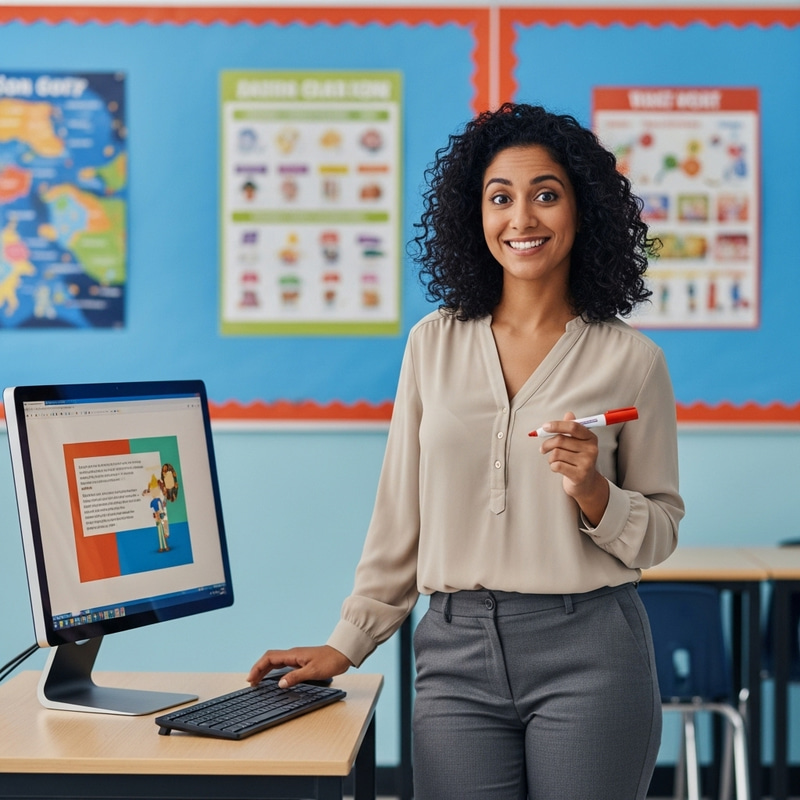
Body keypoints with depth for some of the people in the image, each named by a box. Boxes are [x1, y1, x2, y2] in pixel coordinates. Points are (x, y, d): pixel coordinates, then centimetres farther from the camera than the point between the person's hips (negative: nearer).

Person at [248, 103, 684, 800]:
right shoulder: (435, 344, 6)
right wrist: (345, 645, 12)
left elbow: (660, 532, 6)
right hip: (457, 655, 2)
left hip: (588, 653, -1)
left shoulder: (630, 360, 0)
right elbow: (400, 514, 11)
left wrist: (593, 494, -13)